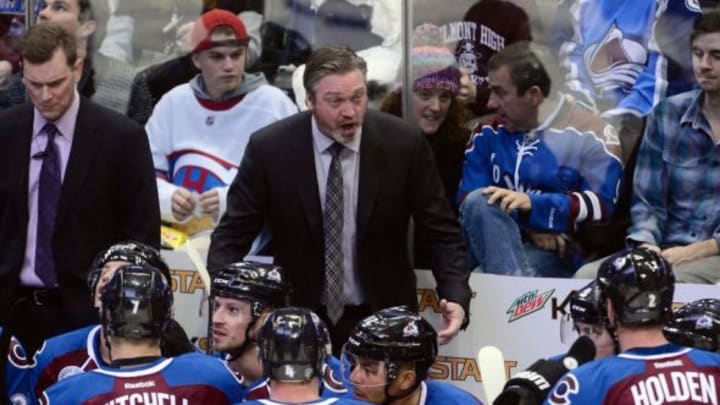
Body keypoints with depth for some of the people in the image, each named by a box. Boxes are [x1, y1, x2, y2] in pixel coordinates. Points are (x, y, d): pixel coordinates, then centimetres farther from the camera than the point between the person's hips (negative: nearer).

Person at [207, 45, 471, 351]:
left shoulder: (403, 144, -7)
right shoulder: (269, 148, -8)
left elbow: (443, 233, 0)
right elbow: (231, 237, -1)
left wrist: (456, 298, -16)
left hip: (381, 321, 0)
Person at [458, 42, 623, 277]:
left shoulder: (589, 135, -2)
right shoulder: (488, 133, 13)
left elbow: (602, 205, -11)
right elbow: (469, 200, 3)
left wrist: (532, 205, -20)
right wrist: (525, 228, -14)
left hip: (557, 255, -6)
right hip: (497, 243, 6)